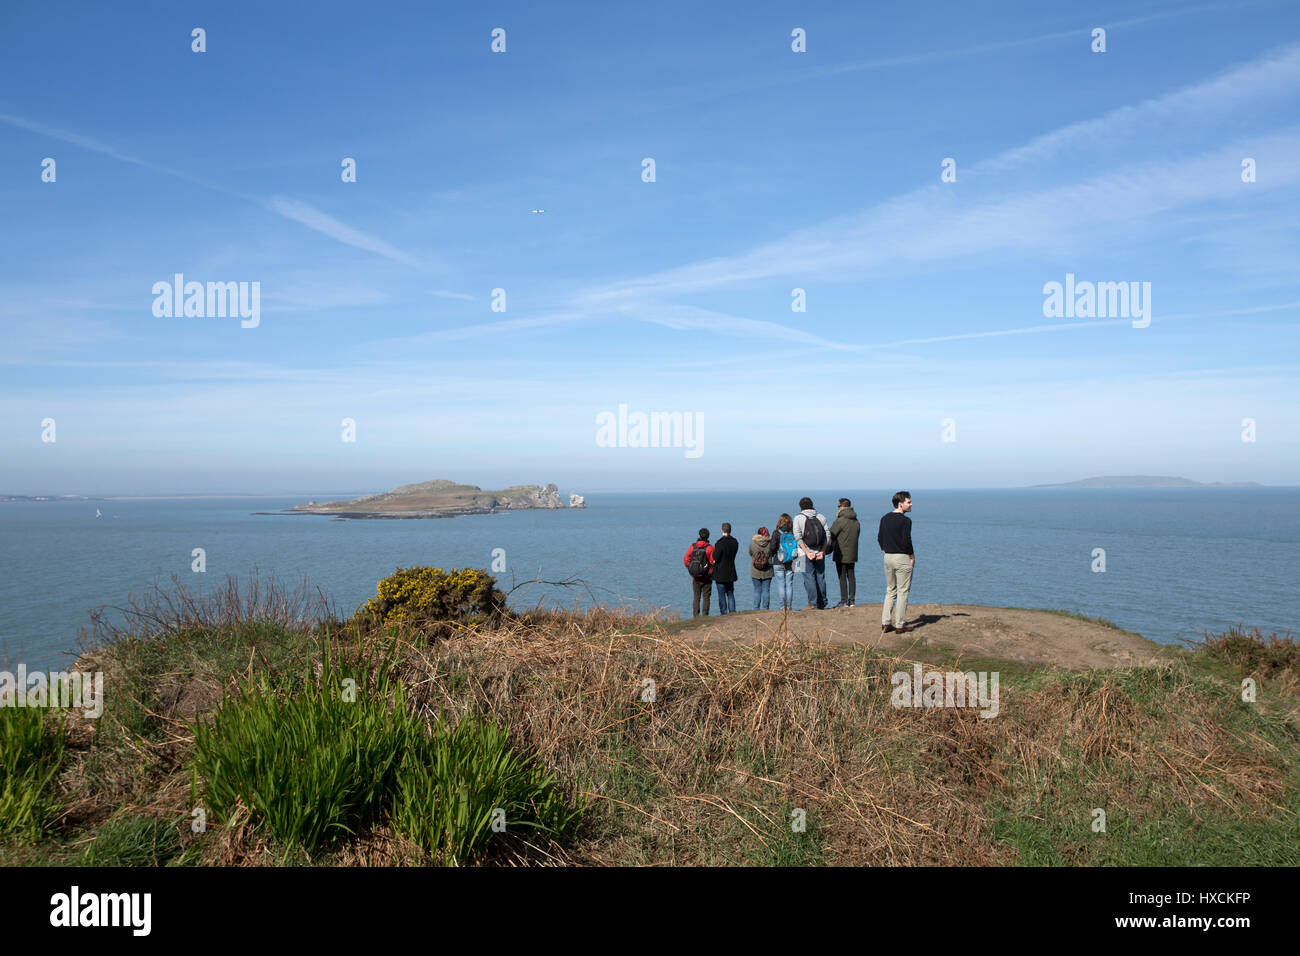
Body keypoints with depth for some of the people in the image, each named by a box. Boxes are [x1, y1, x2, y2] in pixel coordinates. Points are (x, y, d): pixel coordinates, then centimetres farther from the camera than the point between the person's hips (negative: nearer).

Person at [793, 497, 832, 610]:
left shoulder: (798, 518, -2)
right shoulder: (821, 517, 8)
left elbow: (798, 538, -11)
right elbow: (828, 536, 1)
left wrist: (807, 552, -12)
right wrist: (822, 551, -5)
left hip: (806, 553, -4)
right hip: (820, 552, 4)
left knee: (809, 577, -1)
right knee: (820, 577, 11)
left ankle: (813, 603, -7)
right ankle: (822, 603, 16)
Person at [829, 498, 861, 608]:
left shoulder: (840, 520, -15)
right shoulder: (856, 521, 8)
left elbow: (830, 535, -12)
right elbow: (857, 534, 15)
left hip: (841, 554, -7)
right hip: (852, 554, 7)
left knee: (842, 578, -2)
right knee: (851, 576, 11)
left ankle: (844, 601, -2)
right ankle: (851, 600, 13)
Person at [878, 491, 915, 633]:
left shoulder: (885, 519, 9)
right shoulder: (905, 520, -15)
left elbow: (879, 538, 11)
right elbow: (906, 541, -20)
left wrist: (885, 552, 16)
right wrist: (912, 556, -7)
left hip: (888, 558, 7)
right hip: (902, 558, -7)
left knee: (890, 591, 15)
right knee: (902, 592, 1)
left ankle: (885, 623, 10)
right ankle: (900, 625, 3)